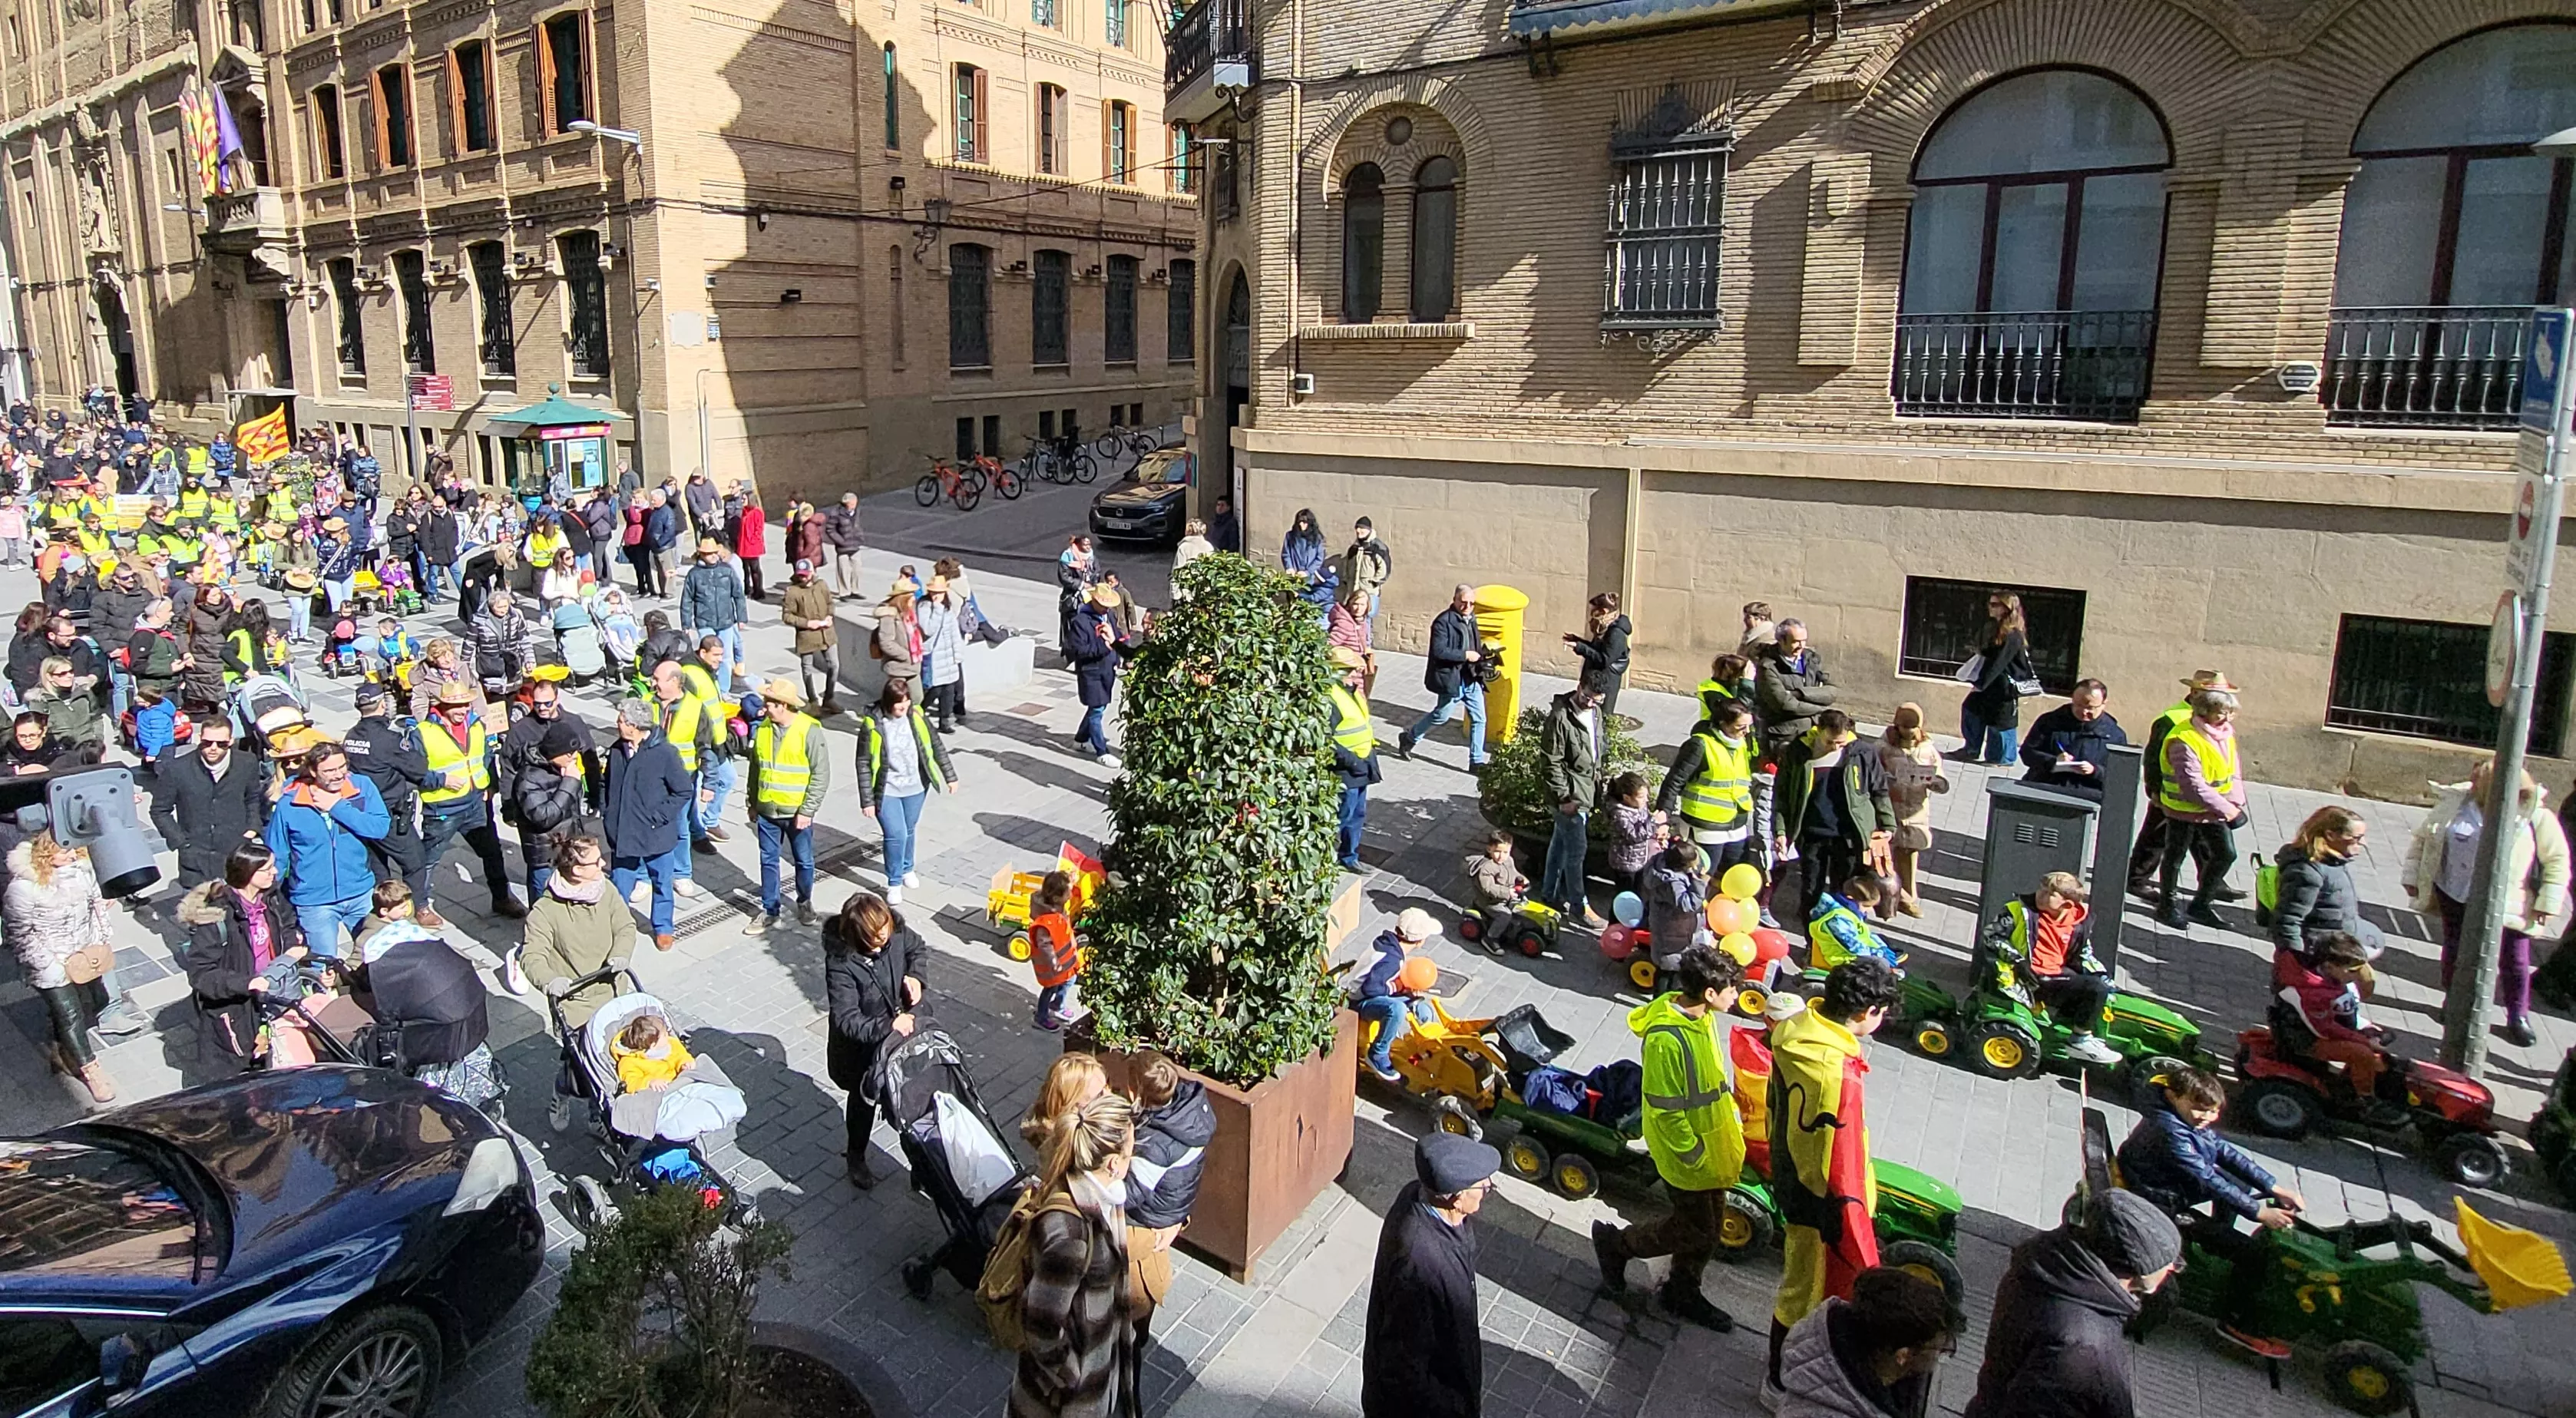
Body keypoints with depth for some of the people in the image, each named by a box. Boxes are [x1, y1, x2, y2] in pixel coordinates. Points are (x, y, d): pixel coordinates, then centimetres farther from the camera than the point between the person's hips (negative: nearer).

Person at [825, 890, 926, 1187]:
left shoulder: (895, 931, -21)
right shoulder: (841, 964, -35)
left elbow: (917, 948, 3)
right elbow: (848, 1021, -33)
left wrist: (914, 976, -14)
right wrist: (889, 1026, -40)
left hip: (903, 1027, 4)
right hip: (863, 1044, -4)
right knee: (864, 1100, 18)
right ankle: (856, 1159, 44)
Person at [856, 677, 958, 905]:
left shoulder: (917, 716, -7)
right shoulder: (872, 725, -17)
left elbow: (936, 746, 5)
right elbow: (863, 764, -12)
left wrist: (950, 776, 7)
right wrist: (867, 800, -13)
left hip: (915, 788, 4)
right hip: (887, 791, -4)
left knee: (909, 831, 18)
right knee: (896, 835, -9)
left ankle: (907, 869, 44)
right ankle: (894, 884, 9)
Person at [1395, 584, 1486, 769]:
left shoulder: (1470, 619, 10)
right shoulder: (1443, 622, -17)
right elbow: (1439, 651, -25)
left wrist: (1480, 656, 2)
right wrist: (1465, 656, -23)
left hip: (1471, 678, 7)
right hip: (1451, 679, -7)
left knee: (1479, 719, 5)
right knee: (1440, 716, 9)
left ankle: (1476, 762, 13)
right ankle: (1409, 738, 32)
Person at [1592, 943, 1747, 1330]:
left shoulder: (1699, 1015, -5)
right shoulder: (1667, 1039, -33)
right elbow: (1665, 1111, -26)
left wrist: (1731, 1111, 16)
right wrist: (1694, 1156, -19)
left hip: (1710, 1141, 9)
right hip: (1688, 1154, -8)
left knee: (1708, 1225, 20)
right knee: (1695, 1231, 7)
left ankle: (1682, 1293, 40)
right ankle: (1615, 1243, 26)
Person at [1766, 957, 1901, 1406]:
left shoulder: (1794, 1033, -10)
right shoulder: (1839, 1076, -37)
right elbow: (1838, 1175, -30)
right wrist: (1863, 1257, -19)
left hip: (1790, 1179, 8)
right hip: (1821, 1205, -8)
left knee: (1801, 1278, 29)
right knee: (1806, 1293, 15)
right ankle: (1781, 1381, 37)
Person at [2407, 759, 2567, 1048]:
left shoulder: (2537, 814, -12)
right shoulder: (2454, 802, -7)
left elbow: (2557, 859, -5)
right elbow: (2422, 836, 6)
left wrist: (2548, 903, -8)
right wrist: (2412, 876, 5)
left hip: (2509, 903, -1)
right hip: (2456, 896, 1)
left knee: (2514, 960, 8)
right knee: (2455, 949, 15)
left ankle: (2518, 1016, 27)